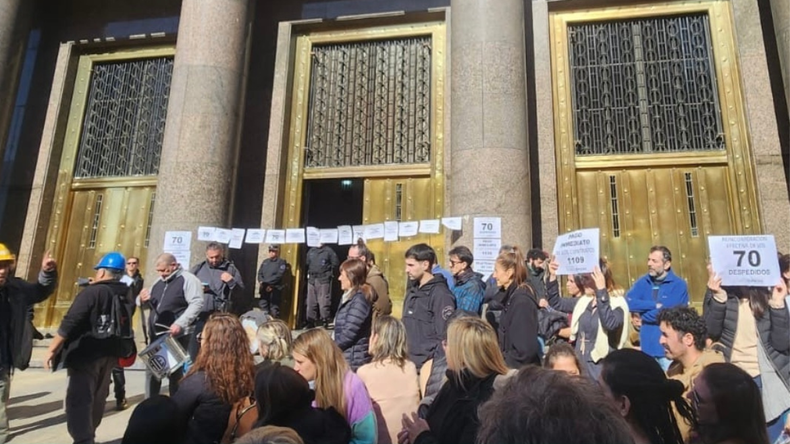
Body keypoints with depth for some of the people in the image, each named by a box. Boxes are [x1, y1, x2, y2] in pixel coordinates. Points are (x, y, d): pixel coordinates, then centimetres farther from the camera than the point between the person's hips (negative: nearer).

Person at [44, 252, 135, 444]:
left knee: (78, 400, -4)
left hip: (86, 354, -7)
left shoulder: (92, 292, -15)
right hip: (111, 353, 8)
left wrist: (52, 349, -13)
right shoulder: (127, 294, 5)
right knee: (97, 397, 21)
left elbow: (69, 323, -20)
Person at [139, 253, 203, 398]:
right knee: (151, 370, 12)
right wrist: (144, 300, 1)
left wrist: (180, 323, -28)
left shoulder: (188, 279, -9)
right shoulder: (159, 281, 15)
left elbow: (197, 303, -20)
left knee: (174, 371, 2)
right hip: (156, 335, 7)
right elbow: (152, 304, 26)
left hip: (176, 336, -7)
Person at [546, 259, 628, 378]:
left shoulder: (617, 302, -12)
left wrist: (601, 290, -34)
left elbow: (610, 324, -31)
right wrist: (553, 276, 0)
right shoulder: (583, 301, 7)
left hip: (602, 367, -6)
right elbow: (556, 303, 12)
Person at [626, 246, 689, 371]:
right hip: (647, 347, 4)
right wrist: (655, 305, -15)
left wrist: (643, 312, -5)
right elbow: (628, 303, -8)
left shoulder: (679, 285, -7)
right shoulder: (642, 282, 6)